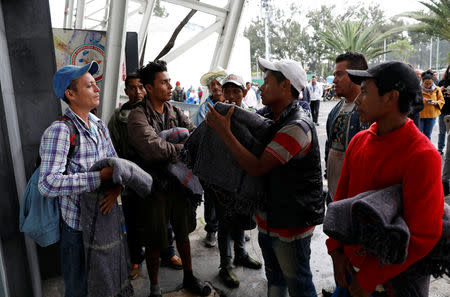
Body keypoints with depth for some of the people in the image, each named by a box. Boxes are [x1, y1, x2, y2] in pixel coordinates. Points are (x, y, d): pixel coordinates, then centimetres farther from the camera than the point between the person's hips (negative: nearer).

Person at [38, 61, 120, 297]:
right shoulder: (59, 131, -20)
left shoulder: (99, 125, 5)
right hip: (78, 226, -7)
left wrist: (116, 188, -14)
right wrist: (99, 176, -29)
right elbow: (48, 183, -30)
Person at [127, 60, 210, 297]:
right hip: (155, 186, -5)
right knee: (154, 241, 11)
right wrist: (183, 147, -16)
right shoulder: (138, 115, -13)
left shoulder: (175, 112, 6)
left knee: (183, 233, 20)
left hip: (179, 182, 5)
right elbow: (152, 147, -27)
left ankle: (188, 277, 41)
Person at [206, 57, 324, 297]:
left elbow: (257, 167, -29)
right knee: (274, 277, 26)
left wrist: (223, 131, -26)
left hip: (291, 222, -8)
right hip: (268, 216, 8)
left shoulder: (297, 127, -25)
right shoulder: (268, 115, 2)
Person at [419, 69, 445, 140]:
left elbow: (442, 101, 5)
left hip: (432, 115, 3)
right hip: (419, 115, -3)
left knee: (427, 135, 11)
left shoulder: (437, 90, 3)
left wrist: (435, 102, -16)